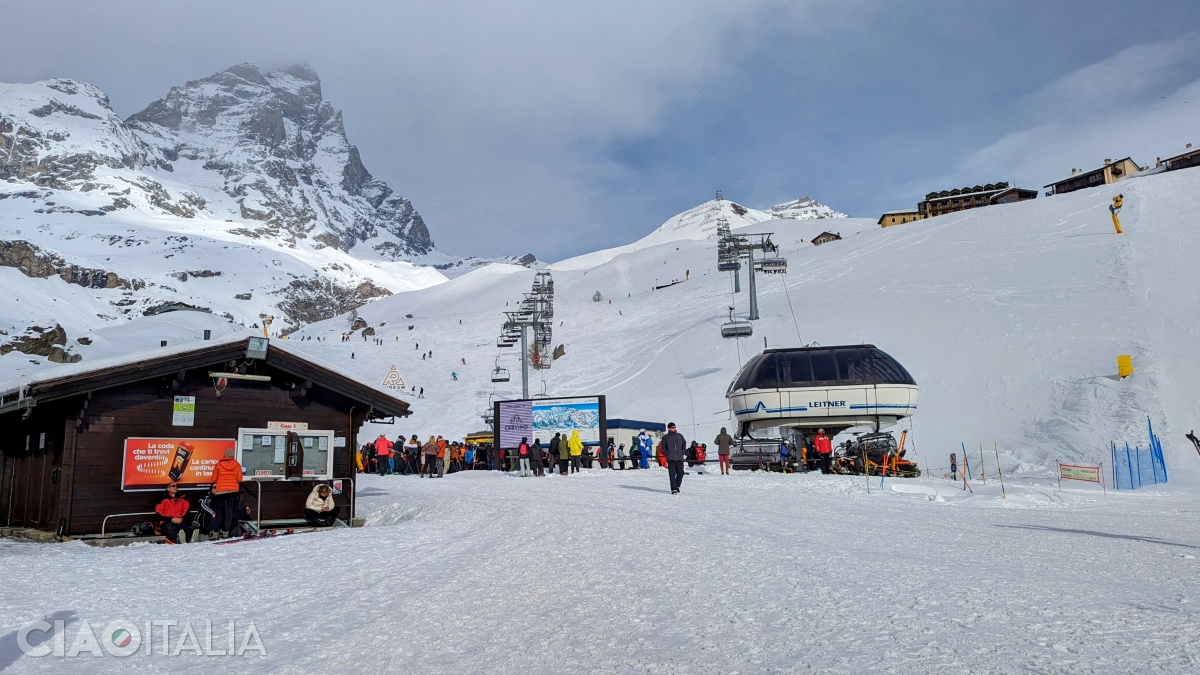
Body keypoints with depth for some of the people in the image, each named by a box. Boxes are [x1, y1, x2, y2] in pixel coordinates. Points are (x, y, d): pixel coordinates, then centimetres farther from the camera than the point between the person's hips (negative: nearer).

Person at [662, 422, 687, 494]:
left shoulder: (680, 436, 12)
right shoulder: (665, 437, 6)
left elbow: (684, 444, 19)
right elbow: (663, 448, 8)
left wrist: (683, 453, 8)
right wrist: (667, 454, -5)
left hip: (680, 458, 2)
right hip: (671, 459, -2)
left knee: (680, 473, 2)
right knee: (672, 474, -6)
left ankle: (677, 486, 22)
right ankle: (674, 489, -3)